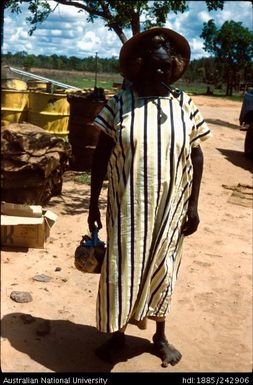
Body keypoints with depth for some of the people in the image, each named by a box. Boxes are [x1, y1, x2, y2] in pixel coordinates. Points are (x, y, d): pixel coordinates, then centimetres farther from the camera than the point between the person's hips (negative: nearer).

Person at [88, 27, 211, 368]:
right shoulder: (120, 103, -5)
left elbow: (196, 156, 2)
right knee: (123, 269, 8)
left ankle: (160, 336, 35)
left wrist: (193, 205, -1)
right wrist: (93, 203, -3)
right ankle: (118, 334, 31)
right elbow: (101, 155, -2)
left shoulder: (184, 105, -2)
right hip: (128, 207, -1)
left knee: (161, 270, 15)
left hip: (170, 208, 1)